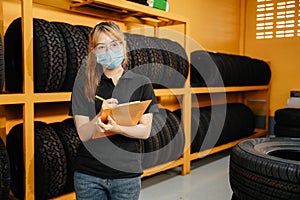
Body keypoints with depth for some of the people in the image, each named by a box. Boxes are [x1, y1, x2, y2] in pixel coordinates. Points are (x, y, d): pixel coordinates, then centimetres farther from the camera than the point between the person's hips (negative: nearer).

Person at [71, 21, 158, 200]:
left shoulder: (141, 83, 0)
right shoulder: (86, 84, 0)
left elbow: (145, 131, -5)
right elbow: (83, 134, -5)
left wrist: (116, 128, -23)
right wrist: (100, 117, -25)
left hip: (127, 173, 0)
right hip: (88, 174, 0)